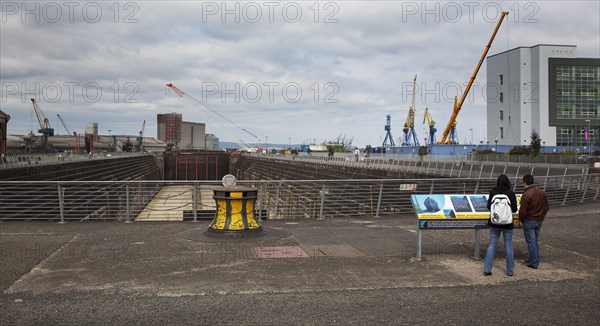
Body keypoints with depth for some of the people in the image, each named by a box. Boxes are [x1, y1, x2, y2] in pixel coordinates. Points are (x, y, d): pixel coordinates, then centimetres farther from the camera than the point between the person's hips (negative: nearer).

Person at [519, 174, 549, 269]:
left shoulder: (526, 195, -20)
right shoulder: (542, 193, 4)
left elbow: (523, 211, -18)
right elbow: (546, 208, 11)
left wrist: (521, 219, -1)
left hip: (529, 221, -7)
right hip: (539, 221, 7)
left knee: (531, 241, 0)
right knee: (535, 240, 18)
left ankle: (534, 262, 2)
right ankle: (534, 259, 26)